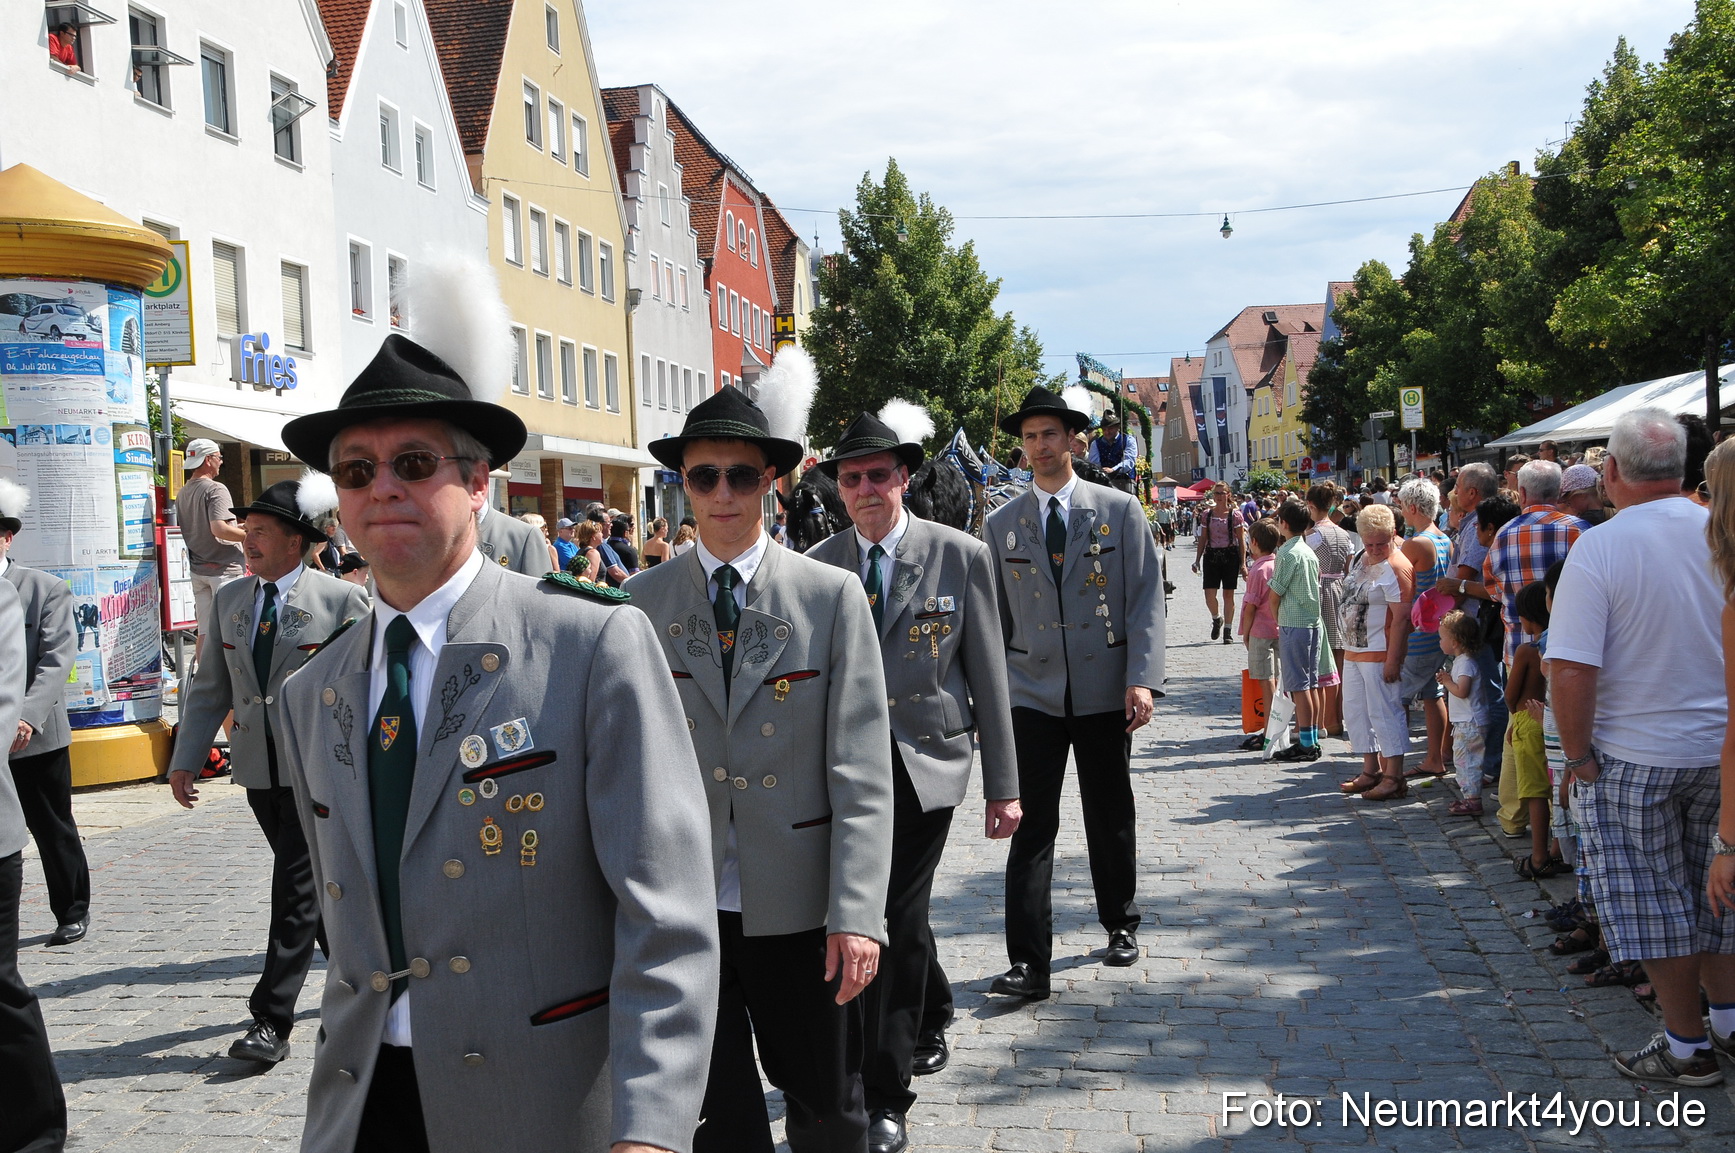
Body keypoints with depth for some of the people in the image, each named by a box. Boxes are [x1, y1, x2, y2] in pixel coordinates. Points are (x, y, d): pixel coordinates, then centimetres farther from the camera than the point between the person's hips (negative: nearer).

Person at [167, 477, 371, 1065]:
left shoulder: (342, 599, -8)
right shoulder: (229, 598, 10)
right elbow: (210, 686, 14)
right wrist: (185, 758, 8)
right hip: (258, 768, 6)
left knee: (297, 889, -6)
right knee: (313, 883, 16)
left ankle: (271, 1021, -1)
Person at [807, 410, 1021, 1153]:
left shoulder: (961, 556, -3)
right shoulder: (817, 565, 2)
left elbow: (988, 676, -1)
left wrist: (1003, 784, -3)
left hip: (925, 762, -3)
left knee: (896, 917, -5)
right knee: (893, 912, 14)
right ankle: (931, 1021, 44)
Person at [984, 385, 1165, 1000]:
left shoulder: (1120, 510, 2)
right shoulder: (1001, 523, 7)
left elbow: (1146, 599, -3)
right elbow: (995, 614, 9)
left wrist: (1142, 679, -13)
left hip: (1104, 690, 0)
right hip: (1032, 692, 0)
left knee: (1111, 816, 13)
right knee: (1032, 825, -6)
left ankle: (1120, 924, 34)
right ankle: (1028, 962, -4)